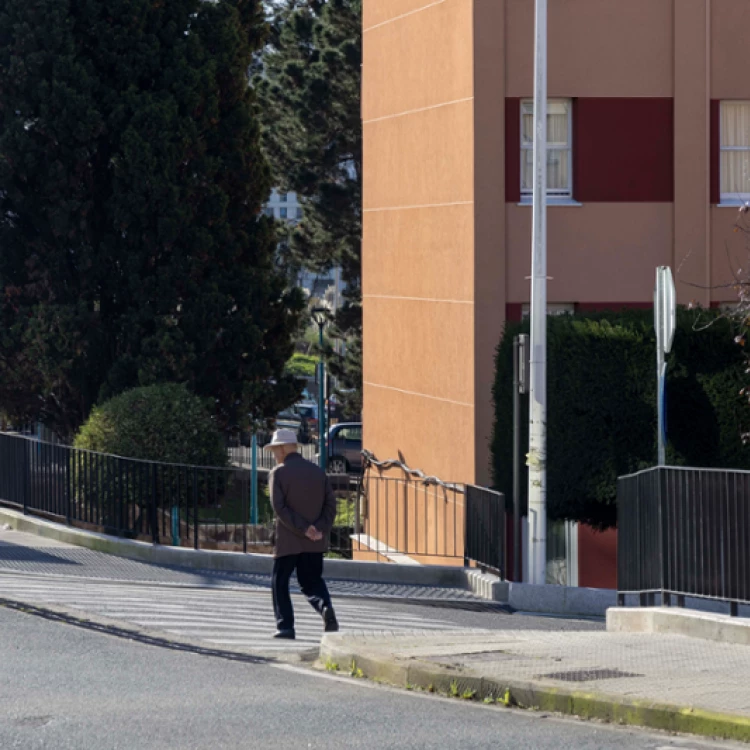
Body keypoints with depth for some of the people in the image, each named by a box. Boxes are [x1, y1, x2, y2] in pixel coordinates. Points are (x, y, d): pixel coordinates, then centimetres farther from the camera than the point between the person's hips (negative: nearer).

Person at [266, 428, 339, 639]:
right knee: (312, 581, 13)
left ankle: (285, 626, 4)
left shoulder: (278, 473, -6)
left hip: (288, 540, -4)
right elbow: (330, 503, 2)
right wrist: (321, 529, -6)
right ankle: (325, 607, -16)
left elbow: (279, 507, -15)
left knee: (280, 582, 10)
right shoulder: (317, 471, 9)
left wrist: (303, 529, -15)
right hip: (315, 542, 4)